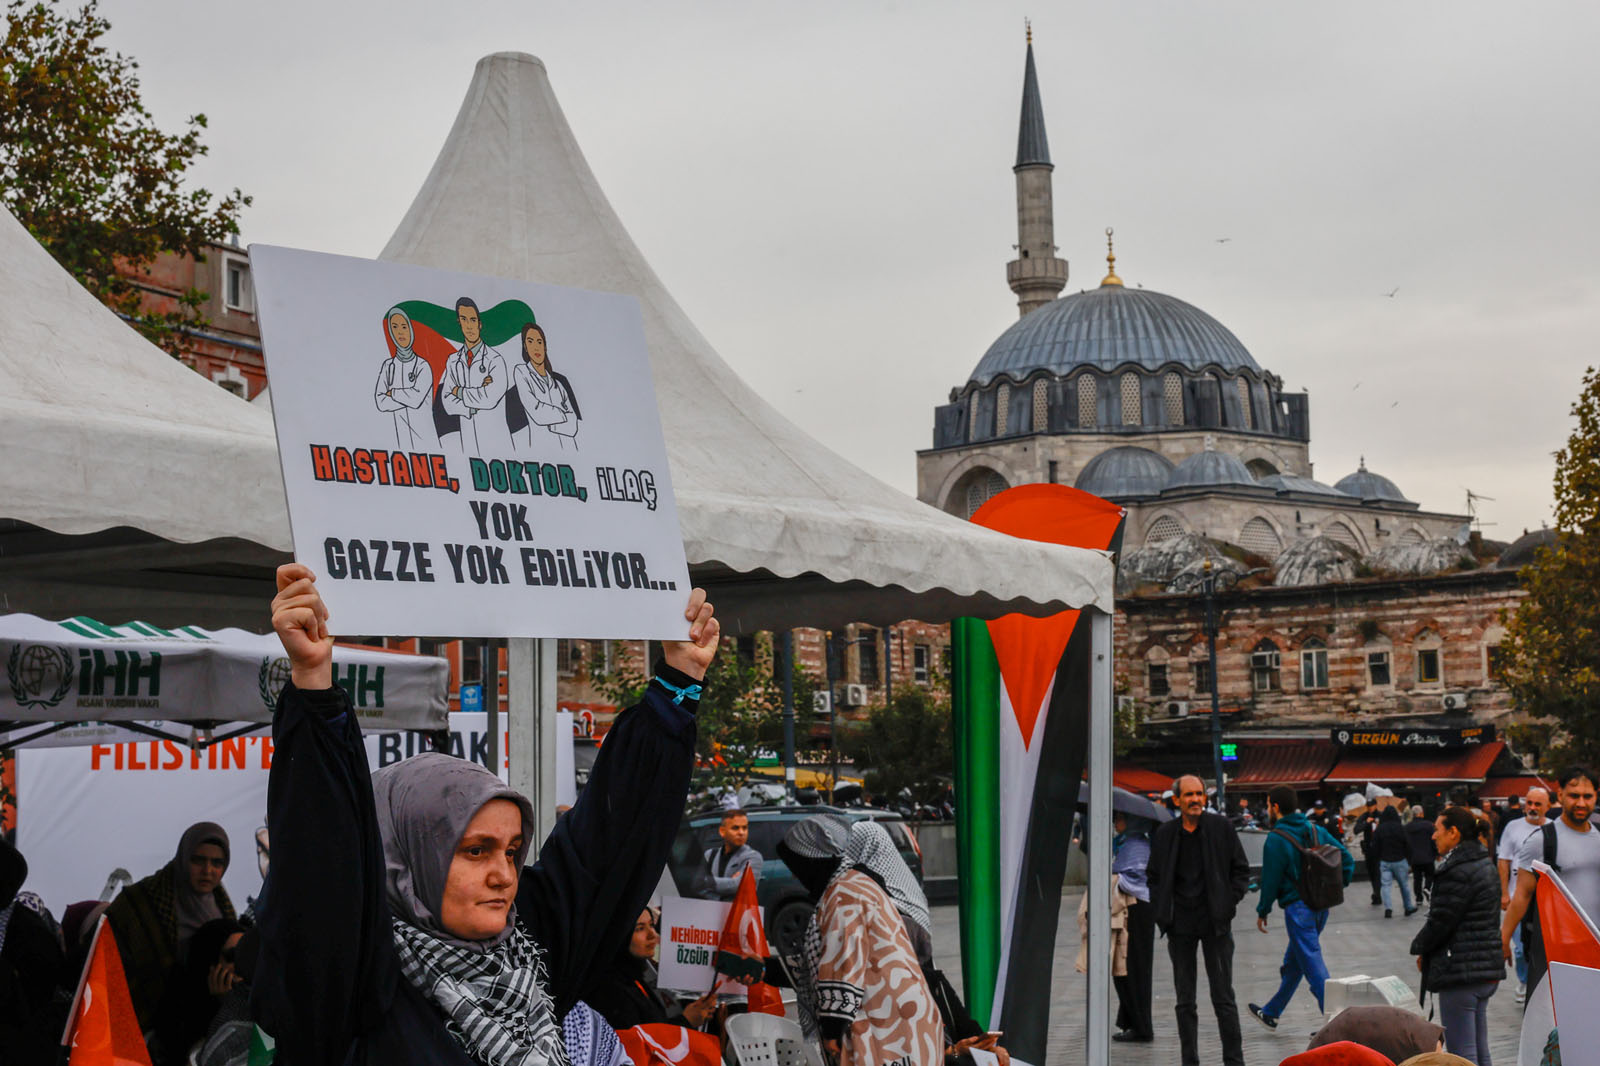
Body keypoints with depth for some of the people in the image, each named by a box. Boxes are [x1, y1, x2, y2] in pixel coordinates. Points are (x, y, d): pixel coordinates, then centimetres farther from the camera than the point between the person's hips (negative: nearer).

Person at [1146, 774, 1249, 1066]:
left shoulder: (1221, 828, -1)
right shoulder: (1165, 833, 4)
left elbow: (1241, 869, 5)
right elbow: (1153, 875, 13)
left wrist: (1229, 904, -4)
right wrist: (1161, 913, 2)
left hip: (1215, 922, -2)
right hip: (1180, 924, 2)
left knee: (1223, 997, 1)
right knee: (1184, 1001, 7)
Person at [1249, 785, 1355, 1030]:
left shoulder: (1276, 839, -13)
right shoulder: (1317, 832, 8)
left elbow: (1271, 879, -11)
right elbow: (1347, 859, 7)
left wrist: (1262, 911, 1)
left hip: (1298, 909, -8)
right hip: (1321, 906, 8)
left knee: (1314, 967, -6)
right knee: (1292, 964, 20)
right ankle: (1271, 1013, 35)